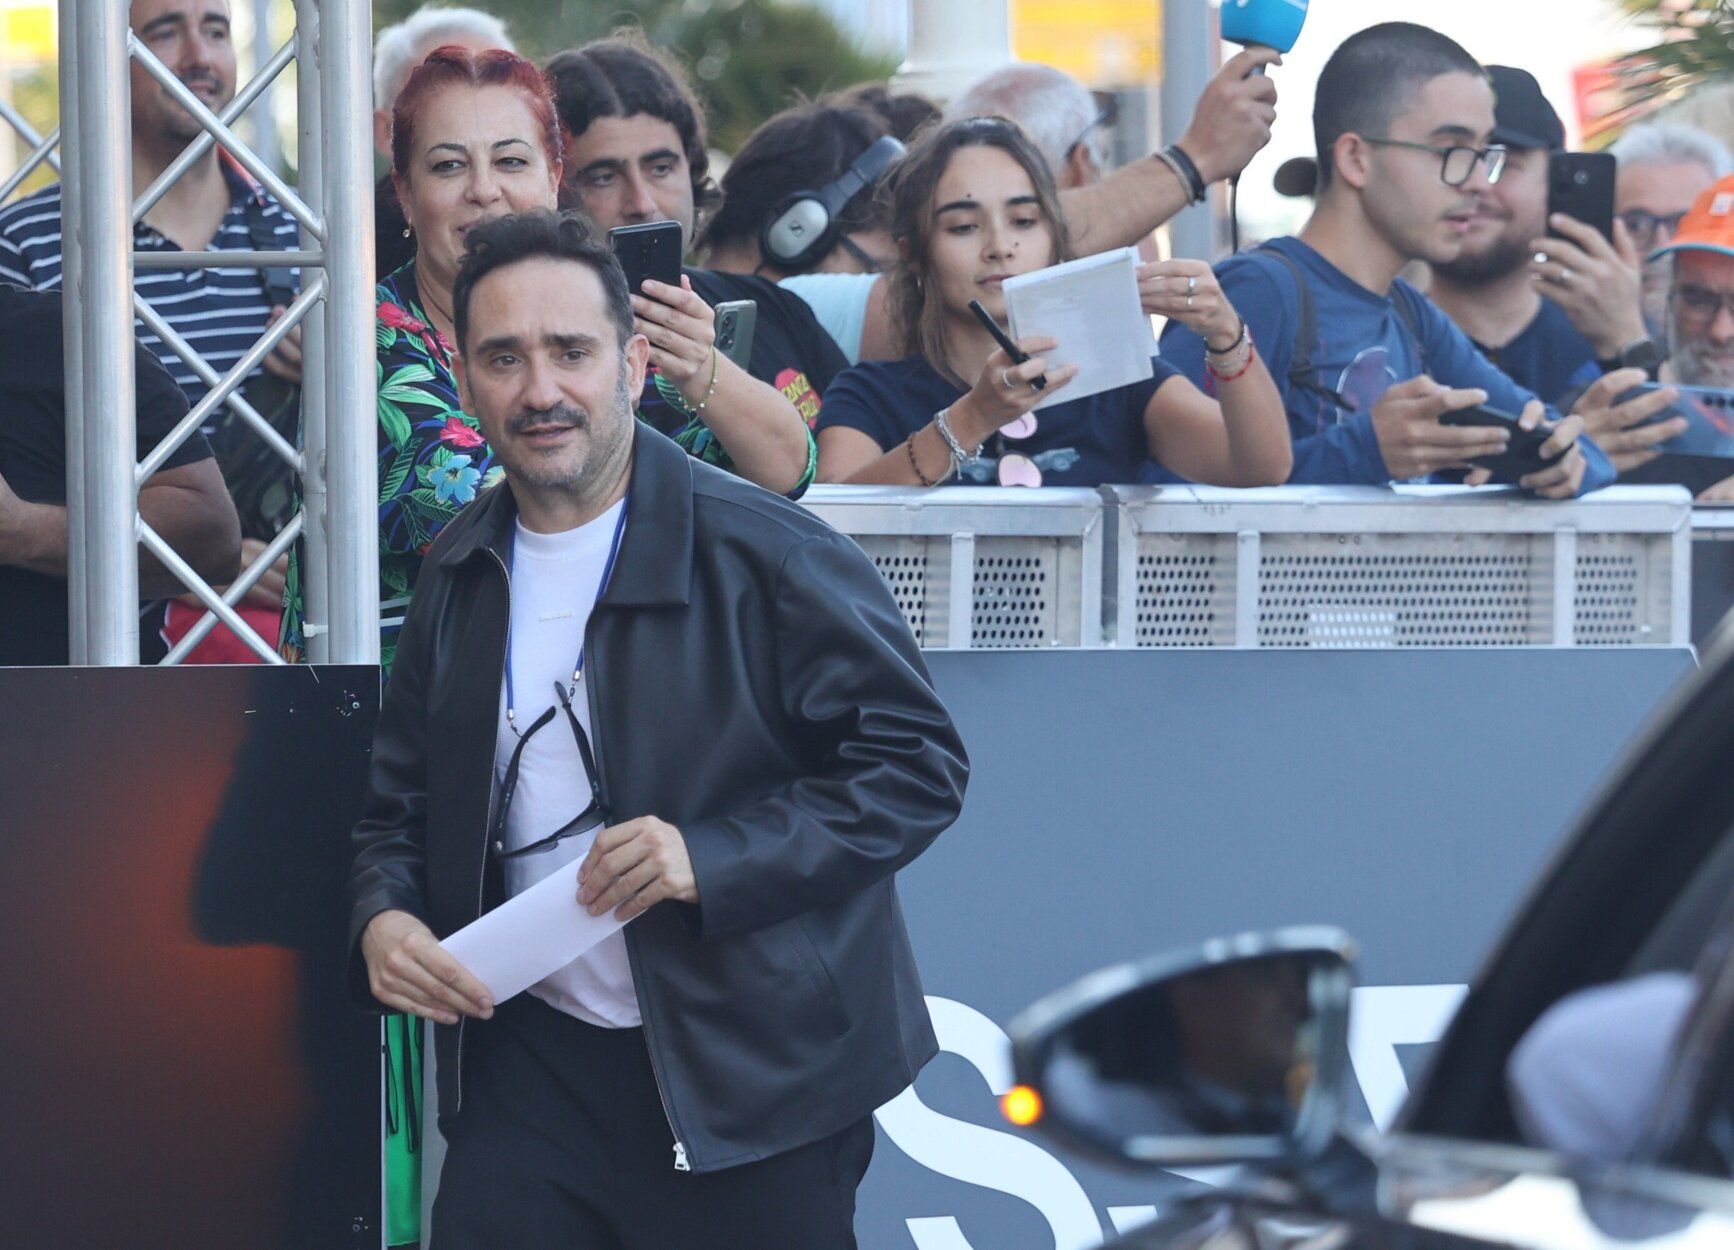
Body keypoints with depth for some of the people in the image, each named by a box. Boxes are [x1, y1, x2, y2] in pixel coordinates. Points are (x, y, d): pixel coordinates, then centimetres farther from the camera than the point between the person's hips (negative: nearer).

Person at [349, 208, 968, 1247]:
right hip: (530, 1066, 4)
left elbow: (919, 762, -11)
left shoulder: (769, 556, -9)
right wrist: (382, 917, -4)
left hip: (750, 1079, -4)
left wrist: (711, 858, -21)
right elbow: (399, 803, 19)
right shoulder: (460, 576, 10)